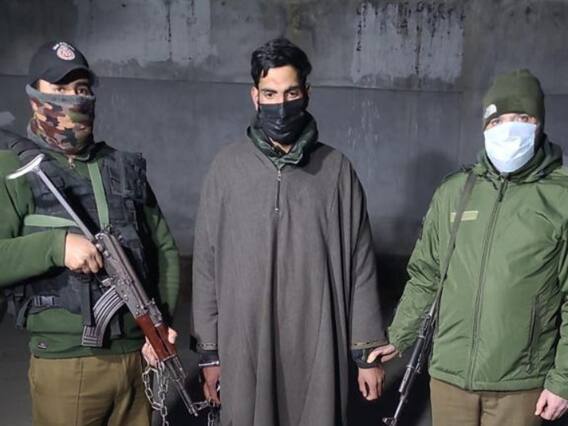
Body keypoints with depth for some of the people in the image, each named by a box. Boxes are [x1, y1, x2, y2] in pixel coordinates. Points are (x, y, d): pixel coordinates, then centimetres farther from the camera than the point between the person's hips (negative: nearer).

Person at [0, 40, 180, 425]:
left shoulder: (125, 167, 9)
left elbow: (165, 247, 11)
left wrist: (163, 319, 0)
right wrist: (56, 244, -24)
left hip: (138, 356, 4)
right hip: (66, 366, -4)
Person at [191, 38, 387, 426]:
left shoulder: (336, 169, 0)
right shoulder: (228, 167, 0)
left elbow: (359, 265, 2)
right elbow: (207, 263, 3)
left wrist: (368, 351, 1)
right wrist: (209, 350, 3)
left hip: (318, 347, 0)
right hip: (244, 347, 0)